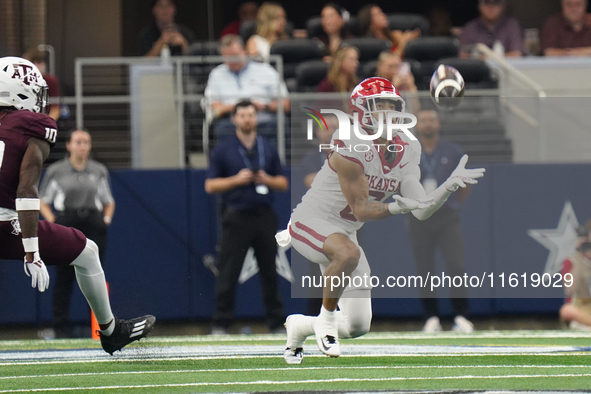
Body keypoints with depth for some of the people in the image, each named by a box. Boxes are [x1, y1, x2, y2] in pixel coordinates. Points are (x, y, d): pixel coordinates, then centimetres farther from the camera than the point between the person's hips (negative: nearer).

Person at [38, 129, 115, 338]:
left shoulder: (99, 171, 12)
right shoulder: (55, 171, 6)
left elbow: (109, 201, 21)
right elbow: (42, 201, 10)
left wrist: (107, 218, 4)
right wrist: (52, 221, -5)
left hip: (93, 225, 2)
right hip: (66, 225, -2)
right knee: (64, 278, -3)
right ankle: (59, 327, 1)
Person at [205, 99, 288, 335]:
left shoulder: (268, 149, 11)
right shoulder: (223, 150, 3)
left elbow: (283, 183, 13)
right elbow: (210, 185, 0)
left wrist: (267, 180, -7)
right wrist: (236, 180, -13)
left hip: (264, 216, 2)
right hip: (236, 216, -2)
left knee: (269, 272, 5)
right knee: (228, 274, -4)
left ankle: (276, 322, 10)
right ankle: (221, 324, 0)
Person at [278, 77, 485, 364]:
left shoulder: (406, 151, -2)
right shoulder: (350, 146, -24)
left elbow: (422, 211, -6)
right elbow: (361, 210, -22)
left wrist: (450, 185, -19)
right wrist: (396, 207, -38)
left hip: (343, 232, 7)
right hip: (311, 221, -7)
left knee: (358, 326, 5)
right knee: (348, 253, -41)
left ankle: (298, 326, 33)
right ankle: (326, 318, -16)